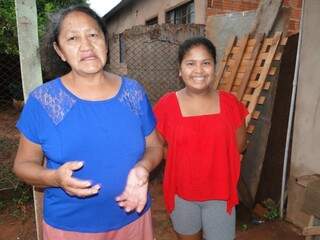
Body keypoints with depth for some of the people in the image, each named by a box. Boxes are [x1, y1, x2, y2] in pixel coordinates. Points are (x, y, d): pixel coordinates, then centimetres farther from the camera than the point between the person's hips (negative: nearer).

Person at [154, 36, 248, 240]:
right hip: (181, 192, 0)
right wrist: (185, 159, -9)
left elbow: (240, 144, 3)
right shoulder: (167, 104, -13)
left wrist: (214, 158, -6)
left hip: (220, 192, 1)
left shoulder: (229, 102, -8)